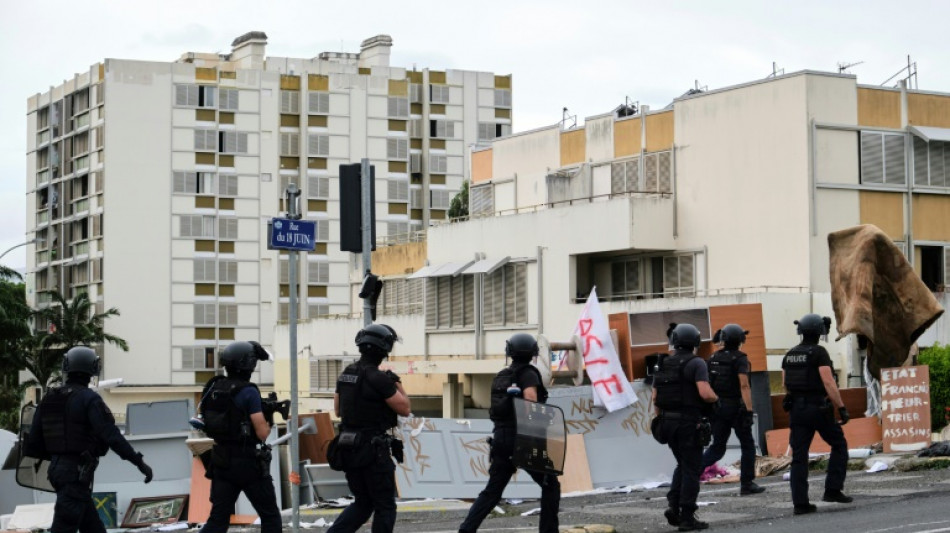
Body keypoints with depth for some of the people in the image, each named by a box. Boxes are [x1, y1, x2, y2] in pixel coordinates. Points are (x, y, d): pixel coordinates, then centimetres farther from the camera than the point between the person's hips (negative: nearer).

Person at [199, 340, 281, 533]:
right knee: (270, 516, 9)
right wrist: (268, 422, 6)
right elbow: (262, 433, -16)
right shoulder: (248, 391, -16)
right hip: (248, 464, -6)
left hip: (221, 461, 6)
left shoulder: (213, 388, 5)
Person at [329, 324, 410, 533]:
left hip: (349, 449, 7)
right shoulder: (379, 379, -17)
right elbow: (405, 409, -11)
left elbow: (338, 410, 19)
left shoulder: (345, 375, 7)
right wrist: (398, 386, 3)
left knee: (362, 503, 19)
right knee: (385, 507, 6)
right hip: (374, 451, -7)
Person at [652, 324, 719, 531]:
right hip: (690, 423, -6)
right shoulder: (696, 364, -10)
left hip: (668, 422, 6)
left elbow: (655, 398, 11)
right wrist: (715, 398, -1)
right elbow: (705, 393, -22)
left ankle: (674, 506, 8)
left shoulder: (662, 365, 9)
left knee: (682, 465, 21)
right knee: (691, 469, 3)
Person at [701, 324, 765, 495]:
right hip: (735, 407, -5)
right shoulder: (740, 359, -10)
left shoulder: (713, 359, 8)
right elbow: (744, 385, -19)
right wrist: (749, 410, -21)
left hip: (717, 407, 5)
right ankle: (747, 484, 9)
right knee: (748, 446, 9)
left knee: (717, 447, 11)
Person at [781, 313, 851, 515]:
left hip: (796, 408, 5)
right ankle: (833, 490, 7)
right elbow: (829, 383, -17)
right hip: (819, 408, -5)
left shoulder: (789, 355, 9)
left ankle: (800, 502, 0)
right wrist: (842, 408, -14)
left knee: (799, 456, 4)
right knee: (839, 445, 14)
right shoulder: (819, 352, -10)